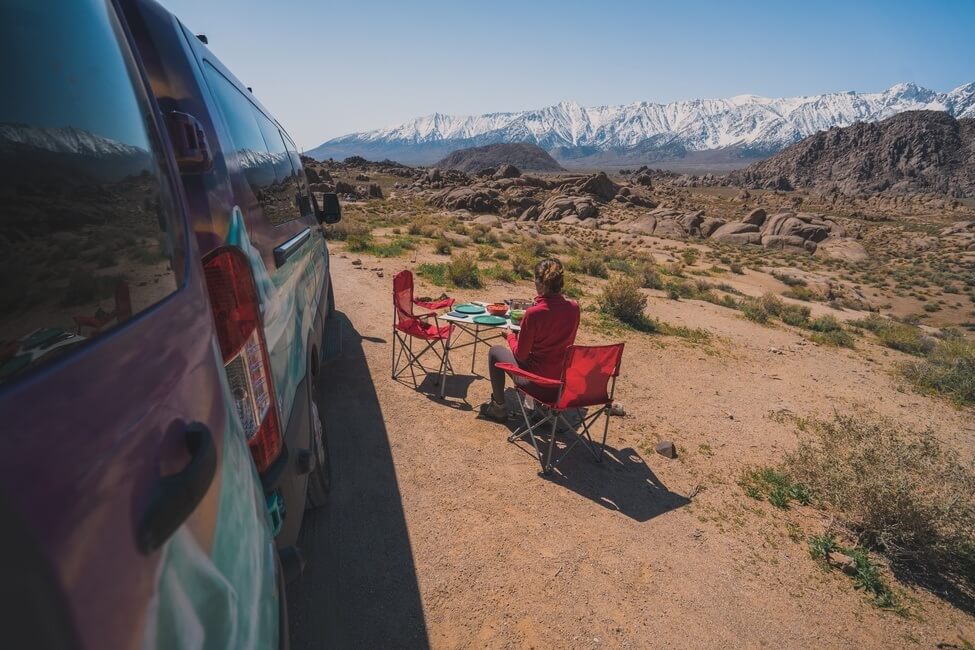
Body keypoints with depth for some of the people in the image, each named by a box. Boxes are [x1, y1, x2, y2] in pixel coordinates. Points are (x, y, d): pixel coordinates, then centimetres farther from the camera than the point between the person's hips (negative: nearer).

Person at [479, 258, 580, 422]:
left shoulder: (533, 313, -24)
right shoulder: (574, 308, -8)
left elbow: (520, 355, -13)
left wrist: (511, 336, 6)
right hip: (563, 380, 6)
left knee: (495, 351, 16)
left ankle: (498, 407, 26)